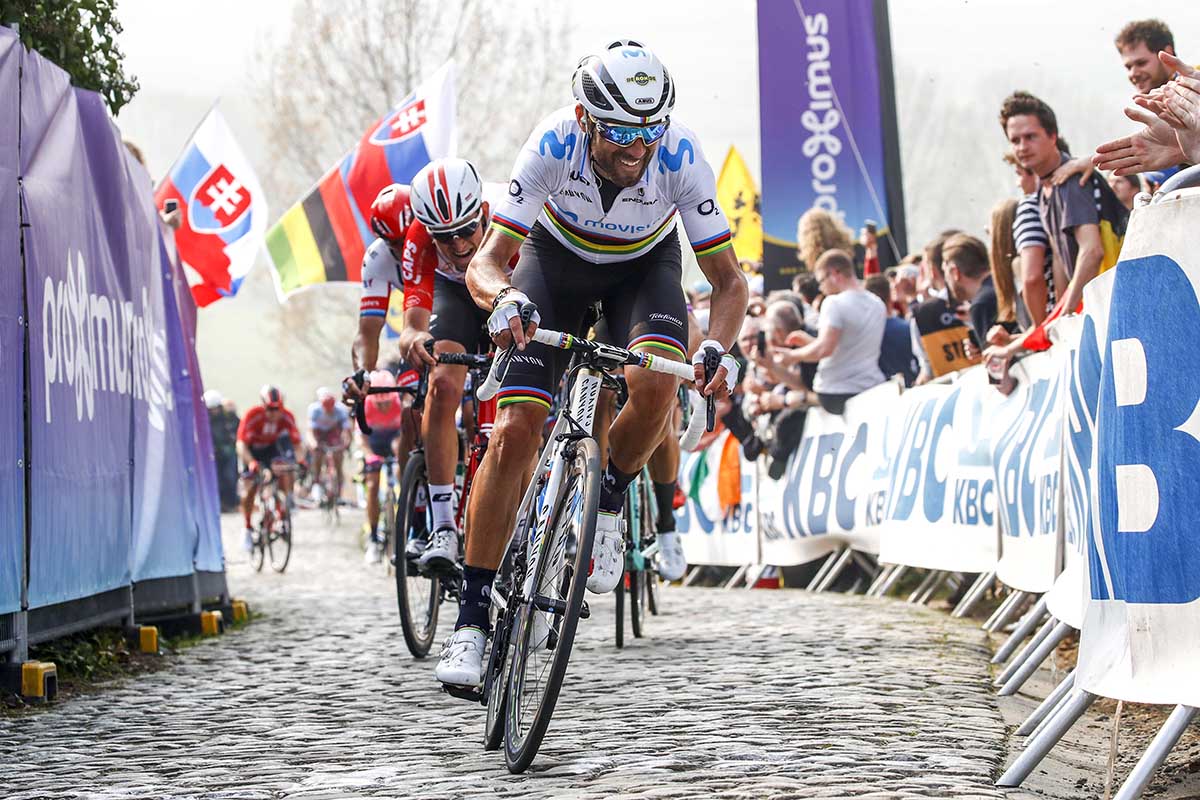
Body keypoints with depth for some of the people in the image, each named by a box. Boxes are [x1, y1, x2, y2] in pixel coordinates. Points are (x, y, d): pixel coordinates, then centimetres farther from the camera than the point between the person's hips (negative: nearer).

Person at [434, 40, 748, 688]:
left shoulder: (680, 155, -32)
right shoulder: (554, 143, -34)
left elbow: (729, 280, -25)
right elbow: (486, 261, -32)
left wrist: (717, 351, -44)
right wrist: (504, 298, -55)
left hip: (643, 266, 1)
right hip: (557, 258, 0)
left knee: (653, 385, -31)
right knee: (515, 431, -14)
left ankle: (608, 502, 0)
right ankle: (472, 618, -8)